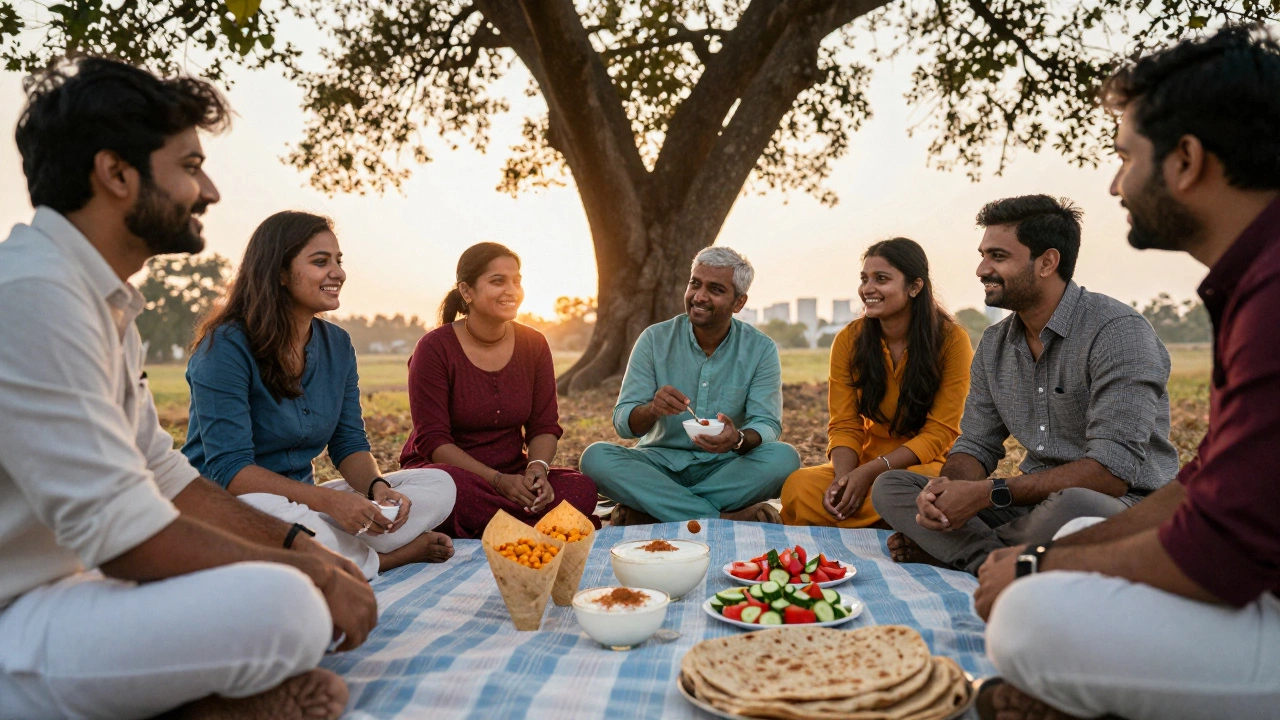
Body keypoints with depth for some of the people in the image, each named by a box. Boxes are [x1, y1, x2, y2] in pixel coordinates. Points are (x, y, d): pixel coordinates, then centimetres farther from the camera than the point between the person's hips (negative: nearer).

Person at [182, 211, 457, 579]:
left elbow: (350, 444, 5)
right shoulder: (226, 347, -16)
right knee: (288, 518, -41)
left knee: (439, 485, -5)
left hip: (301, 500, 6)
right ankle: (381, 559, -14)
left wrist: (377, 487, -19)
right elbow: (228, 468, -22)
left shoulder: (338, 344, 5)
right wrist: (328, 499, -33)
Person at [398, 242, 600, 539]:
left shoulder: (533, 344, 3)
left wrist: (537, 468, -20)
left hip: (512, 476, 3)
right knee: (447, 487, -40)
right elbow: (432, 440, -14)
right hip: (450, 470, -3)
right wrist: (498, 481, -25)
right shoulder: (435, 348, -10)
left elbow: (545, 426, 3)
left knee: (581, 488, -26)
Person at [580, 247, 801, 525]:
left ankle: (645, 514, -25)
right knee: (596, 457, -26)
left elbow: (767, 425, -9)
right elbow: (623, 424, -7)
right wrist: (652, 410, -32)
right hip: (662, 463, 0)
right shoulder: (655, 340, -3)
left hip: (725, 468, 0)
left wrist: (739, 439, -34)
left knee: (784, 458, -28)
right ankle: (724, 519, -29)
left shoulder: (760, 350, -2)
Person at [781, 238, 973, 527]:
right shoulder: (849, 340, 1)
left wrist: (871, 471, -23)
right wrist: (844, 476, -23)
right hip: (867, 467, 2)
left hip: (927, 466, -2)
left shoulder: (951, 340, -8)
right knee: (798, 486, -30)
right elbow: (844, 426, 0)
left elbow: (940, 433, -10)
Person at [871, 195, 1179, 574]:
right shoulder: (994, 344, 8)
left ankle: (950, 550, -15)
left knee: (1071, 505, -42)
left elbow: (1112, 471, -23)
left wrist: (989, 493, -25)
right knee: (889, 487, -6)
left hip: (1122, 505, -6)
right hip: (1032, 501, 7)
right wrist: (944, 486, -17)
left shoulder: (1118, 331, -16)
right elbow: (976, 446, 8)